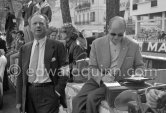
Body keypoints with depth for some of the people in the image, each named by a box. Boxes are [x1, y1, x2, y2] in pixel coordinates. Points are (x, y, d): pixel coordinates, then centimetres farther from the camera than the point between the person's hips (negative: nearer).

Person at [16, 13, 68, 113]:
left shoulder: (57, 46, 0)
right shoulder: (24, 49, 11)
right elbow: (20, 75, 10)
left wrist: (58, 91, -9)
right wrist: (19, 100, 5)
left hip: (49, 93, -3)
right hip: (29, 94, 4)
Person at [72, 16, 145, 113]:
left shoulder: (133, 46, 2)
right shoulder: (97, 43, 3)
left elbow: (140, 66, 14)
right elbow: (92, 67, 3)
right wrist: (101, 78, -17)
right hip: (98, 80, 2)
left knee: (92, 97, -27)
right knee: (77, 100, -22)